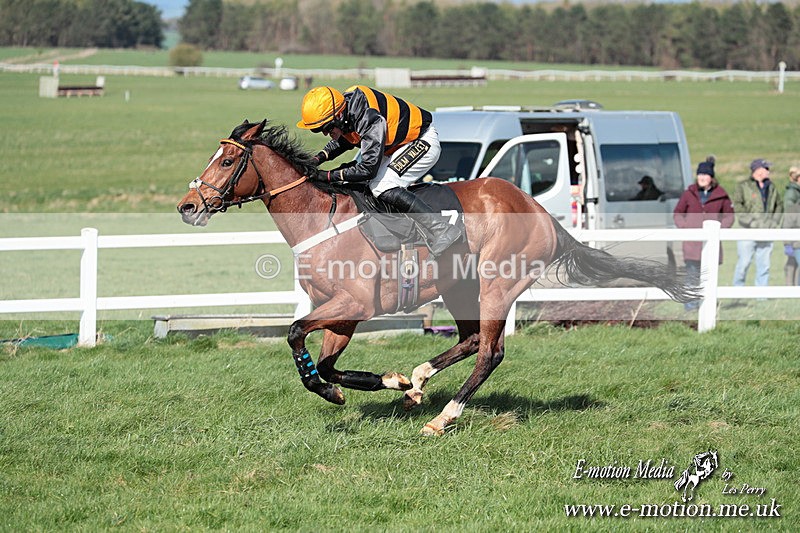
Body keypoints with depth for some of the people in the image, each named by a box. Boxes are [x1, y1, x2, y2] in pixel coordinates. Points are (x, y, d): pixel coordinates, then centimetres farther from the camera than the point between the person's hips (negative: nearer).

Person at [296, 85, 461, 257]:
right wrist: (320, 157, -3)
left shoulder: (370, 119, -35)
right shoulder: (344, 106, -8)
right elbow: (343, 141, 14)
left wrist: (330, 176, -26)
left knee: (384, 189, -21)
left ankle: (443, 229, -22)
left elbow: (368, 168, -30)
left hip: (422, 142, -10)